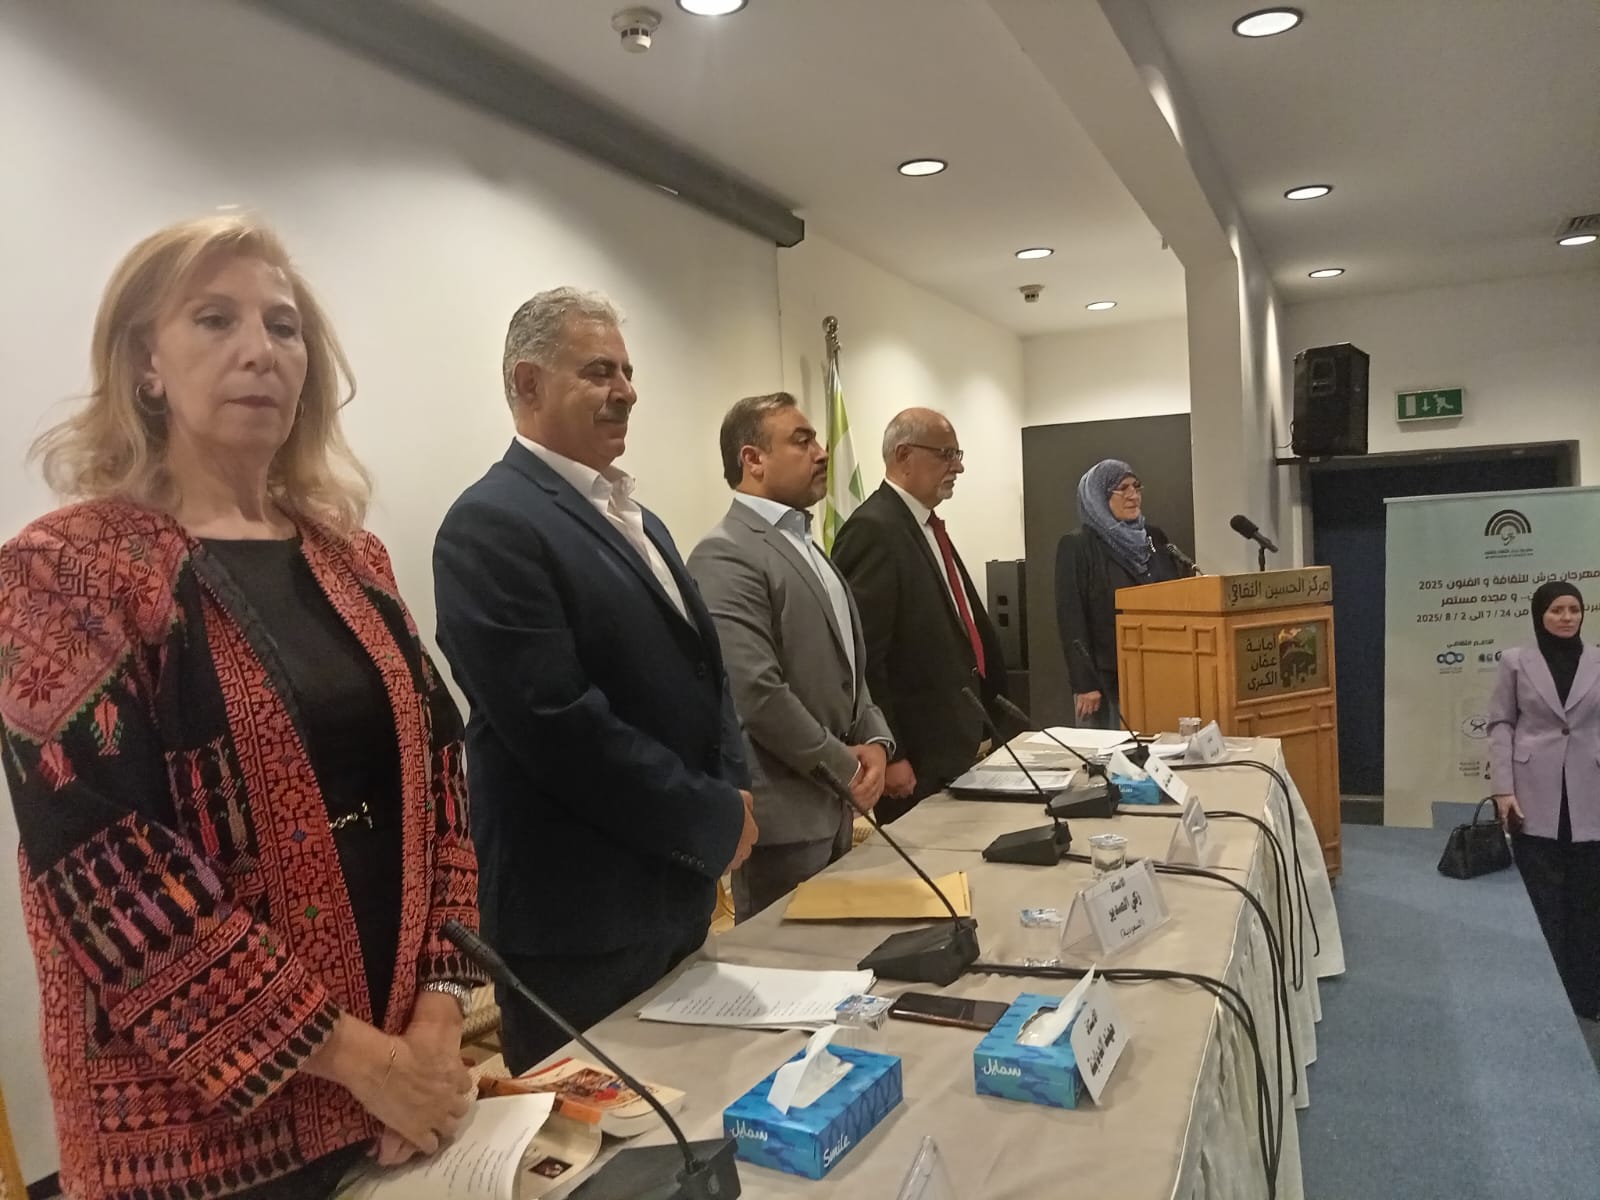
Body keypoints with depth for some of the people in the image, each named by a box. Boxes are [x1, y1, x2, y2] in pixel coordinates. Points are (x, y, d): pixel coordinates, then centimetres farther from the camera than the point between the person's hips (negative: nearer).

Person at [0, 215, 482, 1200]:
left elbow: (435, 774, 4)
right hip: (206, 1117, -5)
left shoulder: (352, 561, 7)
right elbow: (101, 863, -17)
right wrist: (353, 1054, -17)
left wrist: (440, 1011, -7)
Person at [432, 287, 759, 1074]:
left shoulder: (635, 518, 13)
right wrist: (714, 822, -15)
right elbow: (559, 721, -25)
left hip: (674, 890, 9)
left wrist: (733, 787, -1)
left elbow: (700, 664, 16)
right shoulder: (491, 524, -16)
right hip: (578, 913, -9)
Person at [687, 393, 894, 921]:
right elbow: (755, 691, -25)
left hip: (834, 807, 9)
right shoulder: (726, 555, -16)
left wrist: (873, 740, 0)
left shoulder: (807, 545, 15)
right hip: (786, 813, -9)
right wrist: (846, 767, -14)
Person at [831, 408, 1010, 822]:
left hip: (950, 746, 9)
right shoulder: (873, 530, -18)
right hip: (915, 755, -9)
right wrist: (887, 755, -21)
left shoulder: (925, 525, 13)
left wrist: (974, 730, 18)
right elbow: (861, 656, -23)